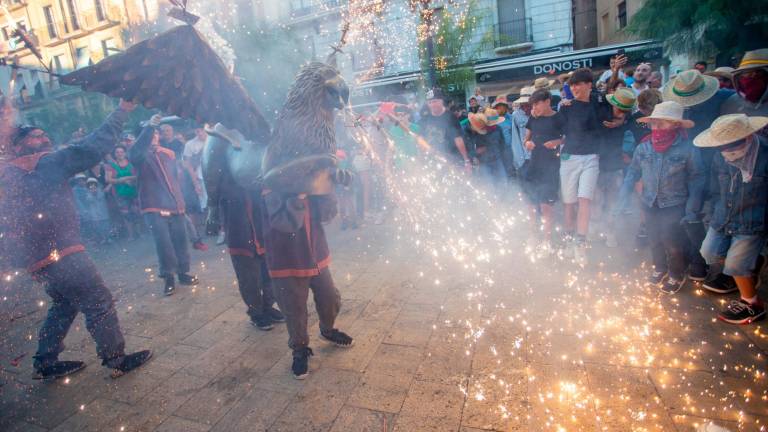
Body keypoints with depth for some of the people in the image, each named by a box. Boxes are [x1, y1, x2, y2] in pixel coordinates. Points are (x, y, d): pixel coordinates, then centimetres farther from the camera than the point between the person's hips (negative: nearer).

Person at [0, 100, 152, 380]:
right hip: (59, 252, -10)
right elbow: (90, 149, -15)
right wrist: (121, 112, -12)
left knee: (65, 303, 23)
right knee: (98, 303, -2)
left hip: (36, 255, 10)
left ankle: (46, 363, 30)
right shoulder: (44, 163, -9)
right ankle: (116, 360, 5)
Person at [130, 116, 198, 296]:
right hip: (154, 207, -4)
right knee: (163, 242, -9)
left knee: (180, 239, 8)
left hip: (174, 205, 4)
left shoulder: (169, 154, 13)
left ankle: (183, 272, 22)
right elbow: (134, 151, -27)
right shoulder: (140, 156, -2)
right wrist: (149, 127, -35)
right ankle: (168, 277, 4)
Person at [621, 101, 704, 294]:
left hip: (674, 205, -3)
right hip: (650, 203, 4)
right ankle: (659, 268, 43)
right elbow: (633, 171, 7)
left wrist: (692, 209, -11)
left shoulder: (687, 148, -14)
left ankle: (677, 275, 26)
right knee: (654, 239, 17)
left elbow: (696, 180, -8)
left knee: (672, 242, -2)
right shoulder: (643, 147, -6)